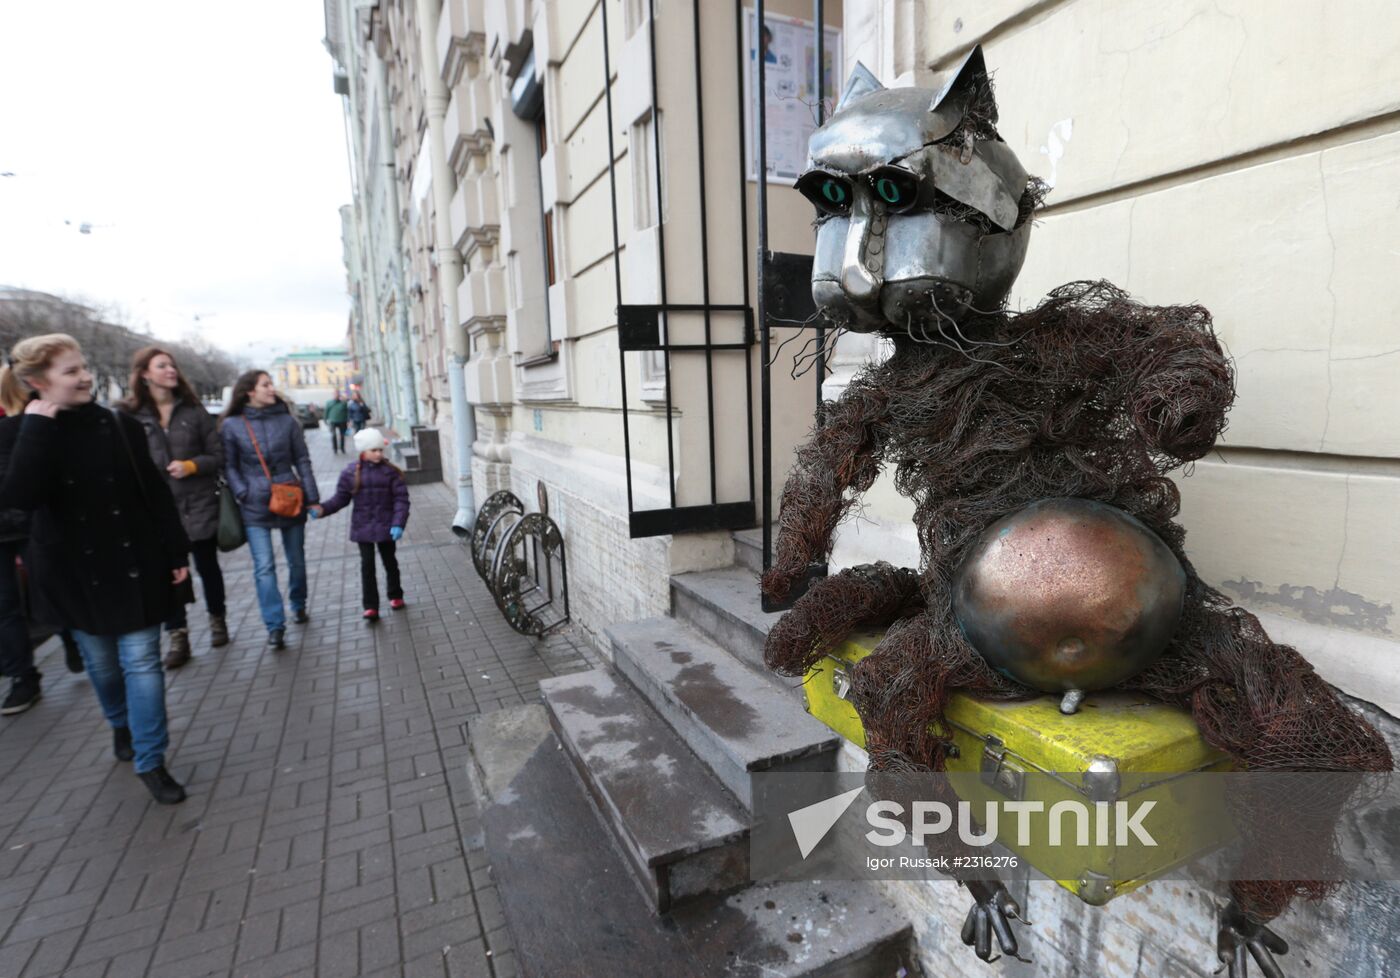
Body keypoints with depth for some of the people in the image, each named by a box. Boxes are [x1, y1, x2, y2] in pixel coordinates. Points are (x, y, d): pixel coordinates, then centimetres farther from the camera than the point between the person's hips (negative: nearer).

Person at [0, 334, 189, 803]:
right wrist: (38, 426, -25)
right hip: (75, 572, 1)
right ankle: (122, 726, 45)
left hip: (134, 564, 0)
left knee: (141, 662, 0)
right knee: (101, 663, 18)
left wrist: (176, 551, -2)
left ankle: (150, 762, 10)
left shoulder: (119, 425, -5)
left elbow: (156, 493, -1)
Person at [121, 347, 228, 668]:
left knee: (207, 566, 13)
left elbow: (218, 454, 1)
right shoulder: (130, 416, -3)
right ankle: (177, 638, 15)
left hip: (198, 504, 1)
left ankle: (217, 619, 31)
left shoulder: (193, 410, 0)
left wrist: (191, 466, -15)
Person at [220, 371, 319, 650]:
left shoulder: (286, 421, 3)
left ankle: (298, 606, 36)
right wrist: (243, 494, -11)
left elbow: (302, 460, 4)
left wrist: (312, 497, -1)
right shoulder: (232, 425, 0)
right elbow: (229, 466, 2)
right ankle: (275, 626, -1)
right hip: (255, 507, -1)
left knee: (296, 560, 14)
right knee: (264, 567, -6)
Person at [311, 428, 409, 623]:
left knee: (390, 561, 15)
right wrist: (322, 509, -13)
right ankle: (371, 607, 5)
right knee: (367, 565, 1)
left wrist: (398, 524, -18)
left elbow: (401, 499, -9)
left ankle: (395, 596, 34)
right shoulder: (351, 473, -3)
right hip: (363, 527, 1)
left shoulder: (390, 472, -7)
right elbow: (341, 498, 3)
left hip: (386, 527, 0)